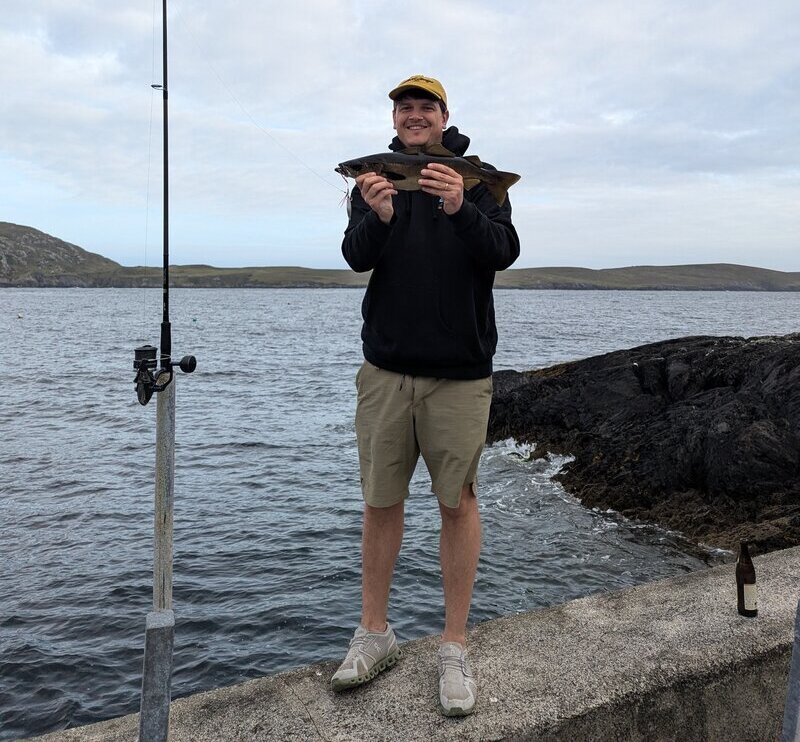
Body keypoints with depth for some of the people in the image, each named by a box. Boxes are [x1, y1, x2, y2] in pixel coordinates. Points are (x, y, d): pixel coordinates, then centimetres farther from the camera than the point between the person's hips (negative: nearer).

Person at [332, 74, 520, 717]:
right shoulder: (374, 176, 7)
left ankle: (455, 648, 17)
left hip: (460, 371, -2)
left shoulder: (477, 176, 2)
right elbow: (357, 257, -7)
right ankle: (375, 635, 24)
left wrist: (460, 209, -31)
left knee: (458, 501, 3)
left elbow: (504, 251, -13)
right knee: (381, 501, 8)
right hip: (385, 366, 2)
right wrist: (378, 217, -28)